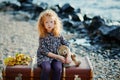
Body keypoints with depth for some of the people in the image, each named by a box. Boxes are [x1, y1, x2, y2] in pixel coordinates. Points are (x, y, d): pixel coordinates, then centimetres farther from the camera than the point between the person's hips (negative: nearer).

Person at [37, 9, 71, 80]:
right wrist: (58, 56, -17)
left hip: (57, 57, 2)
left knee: (58, 68, -27)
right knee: (47, 68, -31)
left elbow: (66, 45, 7)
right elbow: (44, 51, -12)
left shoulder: (58, 35, 0)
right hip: (44, 57, -2)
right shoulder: (42, 36, -9)